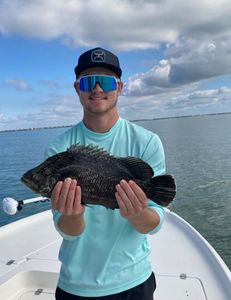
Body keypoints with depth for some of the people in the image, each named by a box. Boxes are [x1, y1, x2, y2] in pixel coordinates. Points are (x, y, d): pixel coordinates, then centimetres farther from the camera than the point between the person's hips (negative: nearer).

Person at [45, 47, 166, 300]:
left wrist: (138, 215, -33)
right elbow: (68, 232, -12)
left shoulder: (147, 142, -13)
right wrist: (73, 215, -33)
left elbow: (155, 224, -12)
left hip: (133, 279, 0)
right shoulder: (59, 149, -12)